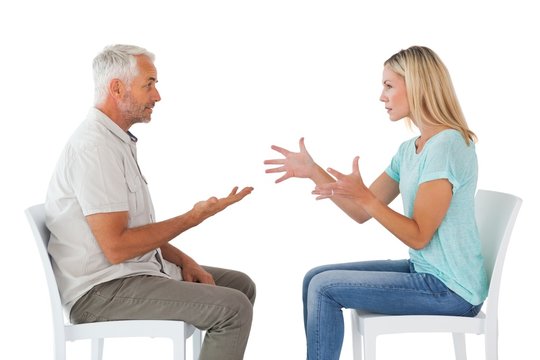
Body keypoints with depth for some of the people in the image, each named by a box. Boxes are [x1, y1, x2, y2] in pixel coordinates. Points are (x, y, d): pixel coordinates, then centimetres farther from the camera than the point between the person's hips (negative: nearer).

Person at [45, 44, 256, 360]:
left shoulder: (118, 141, 13)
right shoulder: (95, 148, -20)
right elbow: (116, 246, -25)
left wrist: (183, 260, 5)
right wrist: (193, 218, -17)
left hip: (132, 272, 10)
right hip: (102, 292, -10)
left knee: (240, 285, 12)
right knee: (233, 308, -19)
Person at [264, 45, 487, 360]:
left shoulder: (447, 144, -19)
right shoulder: (409, 149, 9)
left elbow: (418, 236, -21)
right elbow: (362, 213, 8)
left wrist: (363, 195, -28)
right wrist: (313, 172, 2)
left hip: (450, 289, -9)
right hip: (425, 270, 9)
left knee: (324, 288, -12)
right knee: (315, 278, 7)